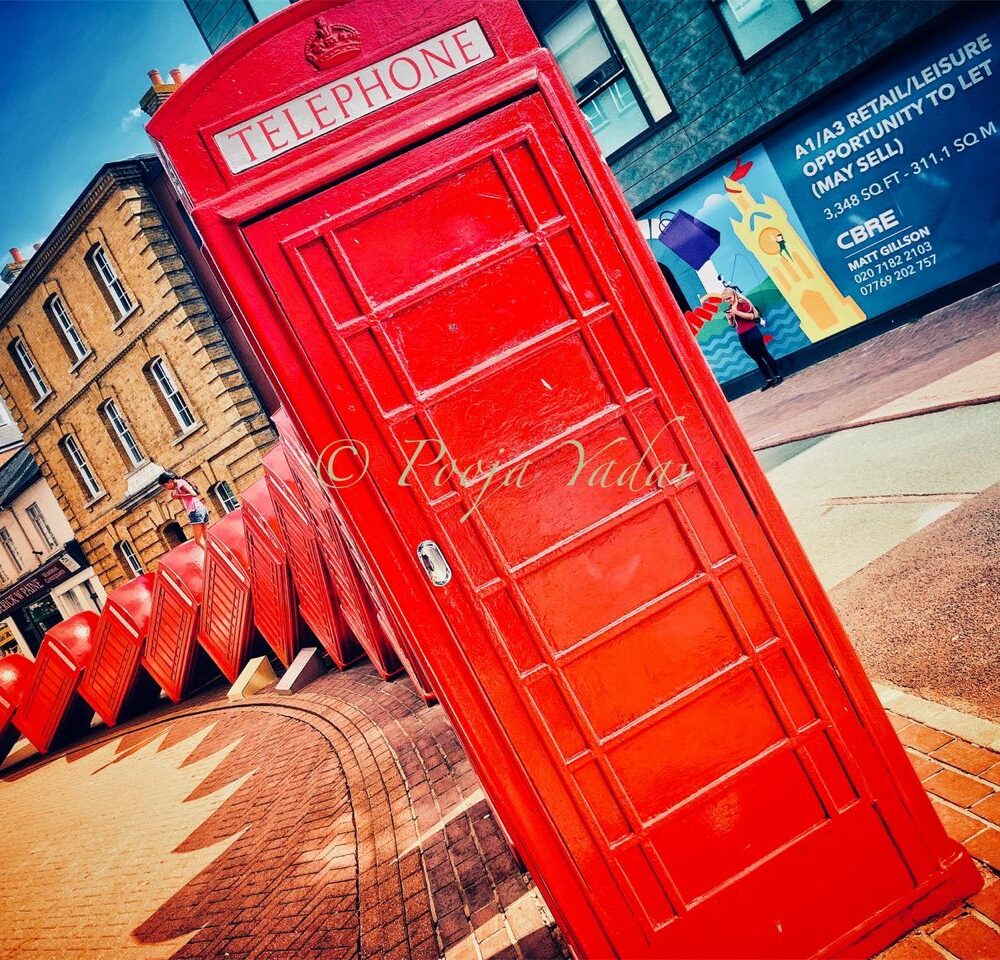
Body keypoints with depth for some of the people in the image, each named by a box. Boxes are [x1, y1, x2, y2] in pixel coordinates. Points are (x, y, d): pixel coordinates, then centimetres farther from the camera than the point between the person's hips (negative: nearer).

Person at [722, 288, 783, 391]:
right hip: (742, 336, 6)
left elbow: (751, 316, -15)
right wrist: (729, 318, -3)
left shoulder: (742, 302, -6)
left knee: (764, 354, -2)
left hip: (752, 332, -6)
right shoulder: (729, 309, 12)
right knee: (757, 358, 8)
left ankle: (778, 376, 4)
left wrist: (737, 312, -21)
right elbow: (732, 325, 18)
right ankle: (768, 379, 12)